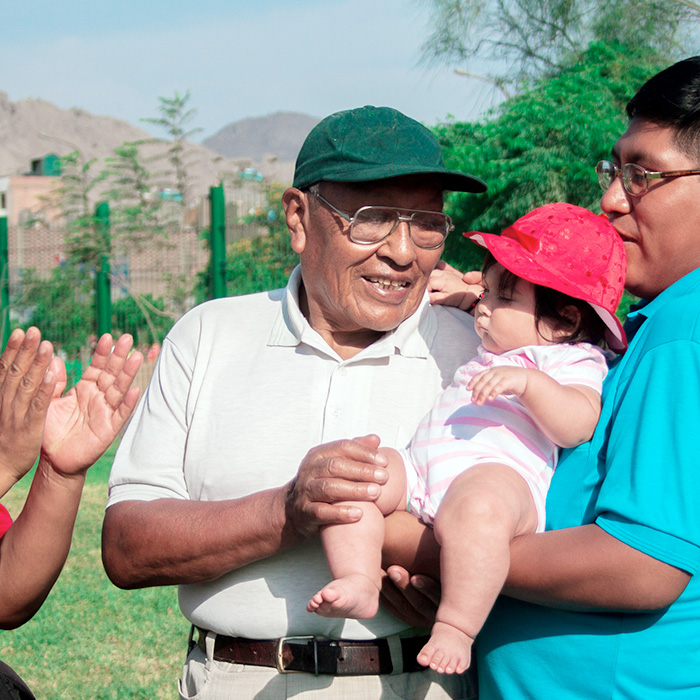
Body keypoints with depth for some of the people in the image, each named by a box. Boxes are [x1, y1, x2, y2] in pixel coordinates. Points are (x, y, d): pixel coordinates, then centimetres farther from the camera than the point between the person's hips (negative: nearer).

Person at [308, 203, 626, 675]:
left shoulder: (574, 362, 10)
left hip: (500, 473, -8)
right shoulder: (492, 355, 38)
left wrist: (528, 382, -23)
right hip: (421, 467, 9)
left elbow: (577, 424, -9)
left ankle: (456, 629, -37)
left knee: (477, 508, -44)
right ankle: (359, 584, -26)